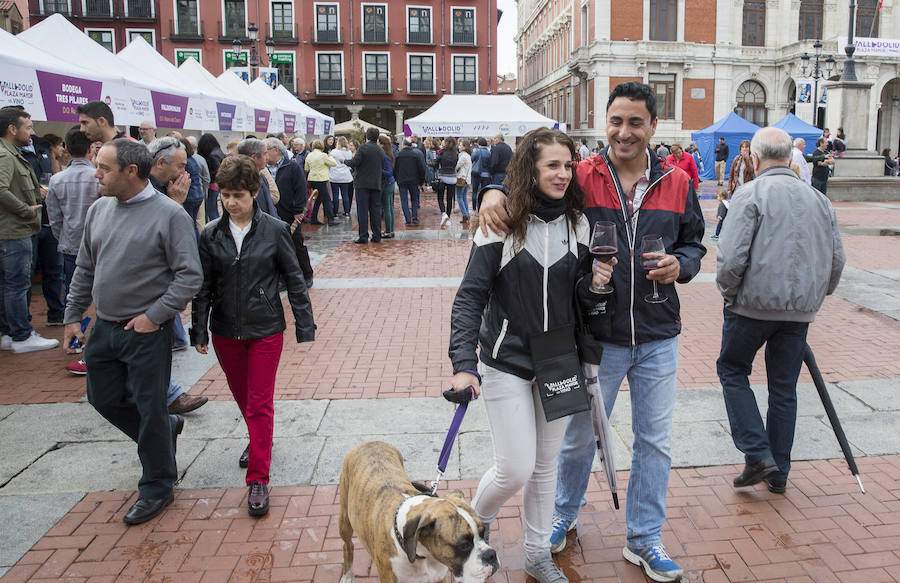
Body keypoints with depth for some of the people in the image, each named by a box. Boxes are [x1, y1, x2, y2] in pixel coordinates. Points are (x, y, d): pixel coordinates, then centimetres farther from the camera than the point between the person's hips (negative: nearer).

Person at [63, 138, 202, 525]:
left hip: (147, 332, -7)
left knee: (150, 410, 4)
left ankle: (157, 488, 23)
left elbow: (190, 276, -15)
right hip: (104, 328, 7)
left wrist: (154, 316, -17)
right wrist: (73, 315, 13)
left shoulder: (169, 213, -14)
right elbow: (85, 269, 16)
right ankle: (167, 429, 41)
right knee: (104, 399, 16)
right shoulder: (99, 209, 6)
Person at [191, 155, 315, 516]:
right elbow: (203, 287, 4)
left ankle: (258, 479, 7)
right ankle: (257, 440, 47)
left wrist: (305, 327, -3)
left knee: (260, 404, -1)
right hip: (226, 332, 3)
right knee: (242, 397, 19)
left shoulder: (274, 231, -8)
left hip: (266, 330, -3)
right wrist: (199, 330, 1)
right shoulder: (211, 235, -2)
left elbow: (294, 280, -2)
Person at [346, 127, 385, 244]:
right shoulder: (381, 150, 8)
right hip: (376, 184, 5)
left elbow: (354, 162, -14)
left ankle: (363, 236, -2)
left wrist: (344, 161, 4)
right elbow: (382, 167, 11)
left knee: (362, 210, -1)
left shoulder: (362, 148, -9)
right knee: (375, 210, 9)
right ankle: (377, 236, 11)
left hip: (362, 184, -5)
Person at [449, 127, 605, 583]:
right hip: (507, 362, -4)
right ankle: (477, 520, 30)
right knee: (515, 469, -4)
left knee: (546, 465, 15)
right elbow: (471, 296, -13)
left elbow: (577, 293, 9)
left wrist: (594, 284, -14)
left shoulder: (579, 223, 1)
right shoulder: (502, 223, -12)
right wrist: (464, 364, -22)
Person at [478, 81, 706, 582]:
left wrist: (681, 265, -10)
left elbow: (694, 242, 12)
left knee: (655, 441, 13)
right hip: (597, 338, -2)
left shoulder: (677, 184, 1)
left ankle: (645, 539, 32)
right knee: (580, 437, 15)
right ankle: (565, 514, 43)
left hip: (659, 339, 3)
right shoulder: (581, 177, -8)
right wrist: (495, 192, -24)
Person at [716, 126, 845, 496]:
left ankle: (758, 455, 3)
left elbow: (731, 258, -17)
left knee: (732, 370, 14)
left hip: (754, 303, -5)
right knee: (784, 388, 13)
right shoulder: (819, 199, 10)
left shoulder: (751, 194, -9)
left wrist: (727, 292, 0)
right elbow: (837, 261, 13)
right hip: (800, 311, 5)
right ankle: (778, 473, 23)